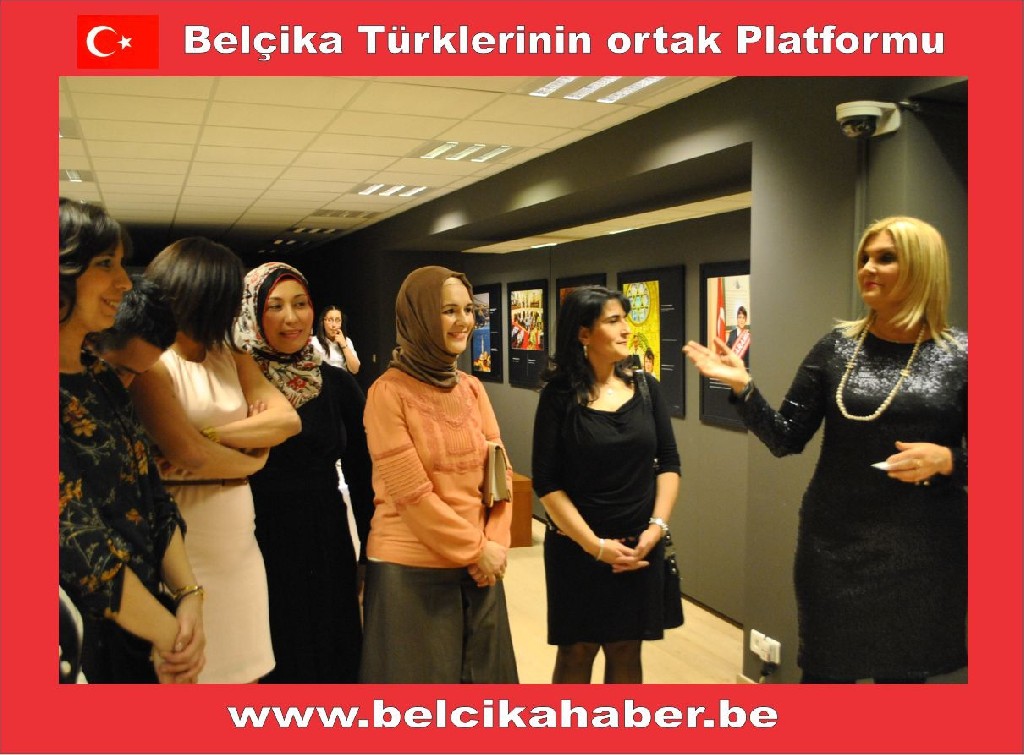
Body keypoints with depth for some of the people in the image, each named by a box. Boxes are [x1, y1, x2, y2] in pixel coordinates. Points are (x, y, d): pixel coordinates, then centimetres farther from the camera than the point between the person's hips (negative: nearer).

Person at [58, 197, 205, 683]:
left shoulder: (103, 380, 7)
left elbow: (153, 498, 6)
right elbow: (78, 543, -22)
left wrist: (189, 597, -6)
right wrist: (171, 634, -14)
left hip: (142, 633, 7)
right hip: (79, 641, -7)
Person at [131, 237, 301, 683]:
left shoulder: (232, 358, 12)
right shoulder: (150, 363, -10)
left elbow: (287, 420, -2)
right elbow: (188, 454, -20)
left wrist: (211, 435, -15)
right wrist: (254, 459, -1)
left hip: (239, 537, 7)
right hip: (183, 539, -6)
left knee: (245, 665, 13)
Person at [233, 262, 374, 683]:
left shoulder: (339, 385, 1)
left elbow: (361, 476, 5)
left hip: (327, 549, 3)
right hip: (258, 548, -2)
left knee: (333, 660, 15)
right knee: (270, 666, 12)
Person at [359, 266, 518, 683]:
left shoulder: (472, 388, 7)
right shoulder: (389, 392, -12)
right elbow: (411, 492, -17)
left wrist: (495, 543, -6)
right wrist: (475, 549, -12)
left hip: (479, 565, 6)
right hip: (411, 571, -6)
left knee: (481, 675, 17)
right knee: (418, 678, 9)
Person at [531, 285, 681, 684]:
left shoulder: (645, 387, 2)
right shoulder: (559, 396, -8)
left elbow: (669, 462, 5)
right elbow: (546, 483, -10)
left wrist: (656, 527, -8)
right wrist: (595, 545, -13)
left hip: (640, 547, 3)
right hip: (577, 548, -3)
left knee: (627, 650, 12)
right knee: (577, 651, 8)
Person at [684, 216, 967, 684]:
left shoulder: (960, 356, -5)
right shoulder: (837, 347, 1)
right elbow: (787, 441, -1)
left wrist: (946, 459, -20)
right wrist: (742, 387, -14)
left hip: (921, 550, -1)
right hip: (834, 542, 2)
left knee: (905, 672, 14)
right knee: (825, 671, 12)